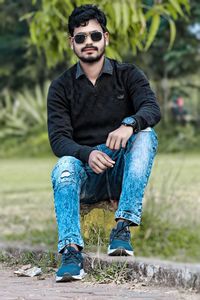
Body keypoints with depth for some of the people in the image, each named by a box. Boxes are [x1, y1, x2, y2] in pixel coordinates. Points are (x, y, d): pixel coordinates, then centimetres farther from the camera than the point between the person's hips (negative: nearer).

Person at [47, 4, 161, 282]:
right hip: (85, 171, 0)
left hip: (123, 170, 0)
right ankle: (71, 250, -48)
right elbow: (58, 139, -7)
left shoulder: (128, 75, 5)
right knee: (64, 167, -33)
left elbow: (152, 108, -14)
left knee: (145, 134, -29)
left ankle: (123, 226, -37)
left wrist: (129, 124, -39)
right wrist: (88, 154, -30)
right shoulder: (61, 87, 5)